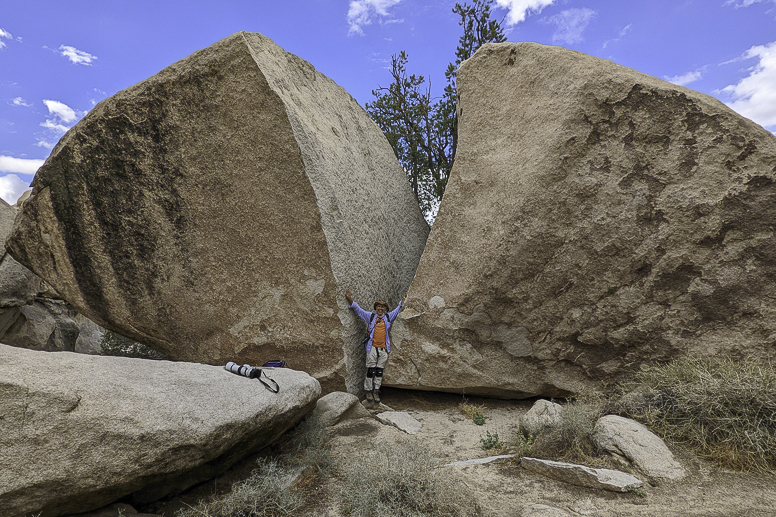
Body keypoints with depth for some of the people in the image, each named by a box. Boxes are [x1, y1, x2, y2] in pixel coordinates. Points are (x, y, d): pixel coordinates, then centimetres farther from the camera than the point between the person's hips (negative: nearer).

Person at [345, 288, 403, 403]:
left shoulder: (388, 317, 13)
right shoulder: (371, 316, 8)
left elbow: (397, 309, 28)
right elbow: (358, 310, 8)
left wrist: (402, 302, 29)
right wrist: (350, 300, -2)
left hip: (383, 349, 2)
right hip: (372, 348, -2)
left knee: (379, 371, 5)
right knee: (370, 370, 0)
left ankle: (376, 391, 12)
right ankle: (368, 391, 9)